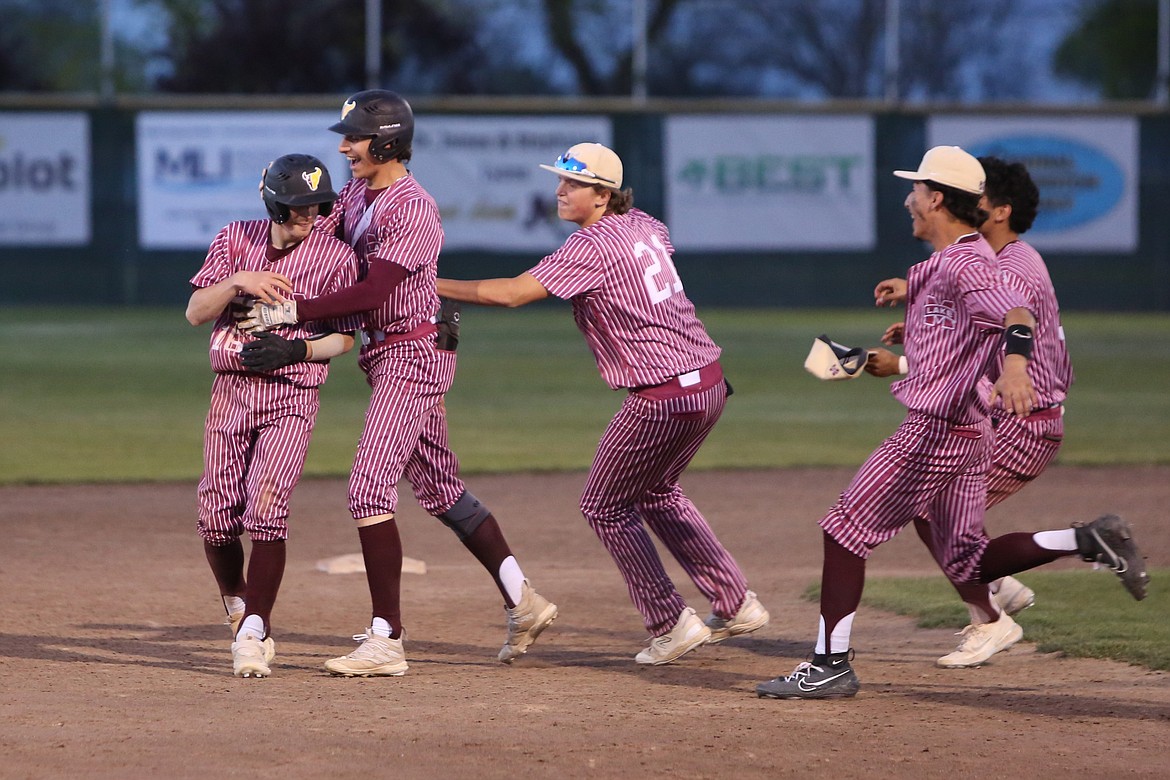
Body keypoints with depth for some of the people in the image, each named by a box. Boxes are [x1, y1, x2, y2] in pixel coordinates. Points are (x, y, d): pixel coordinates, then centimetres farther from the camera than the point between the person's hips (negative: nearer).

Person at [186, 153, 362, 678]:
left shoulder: (335, 256, -2)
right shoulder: (236, 240, 4)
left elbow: (344, 338, 2)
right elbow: (196, 312, 0)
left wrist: (299, 347, -17)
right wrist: (238, 283, -17)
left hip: (292, 395, -3)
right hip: (230, 391, 3)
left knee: (266, 509, -17)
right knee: (217, 517, 0)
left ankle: (254, 633, -12)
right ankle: (239, 611, 26)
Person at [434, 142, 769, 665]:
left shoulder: (592, 246, -16)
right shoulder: (645, 225, 10)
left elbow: (511, 293, -21)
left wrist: (435, 287, -13)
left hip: (662, 398, -9)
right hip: (710, 384, 9)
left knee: (604, 506, 7)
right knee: (657, 491, 27)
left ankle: (672, 624, 9)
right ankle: (736, 604, 28)